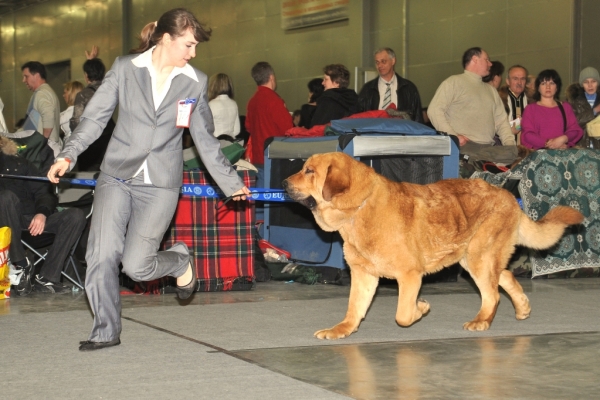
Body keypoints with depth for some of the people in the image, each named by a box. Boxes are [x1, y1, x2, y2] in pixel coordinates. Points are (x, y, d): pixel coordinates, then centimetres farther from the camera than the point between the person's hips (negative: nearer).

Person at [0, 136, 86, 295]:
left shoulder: (19, 163, 18)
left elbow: (44, 191, 12)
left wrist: (42, 213, -9)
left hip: (33, 222, 3)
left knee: (75, 216, -17)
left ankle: (46, 278, -23)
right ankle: (21, 265, -26)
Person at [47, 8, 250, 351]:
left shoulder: (195, 83, 4)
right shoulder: (125, 69, 1)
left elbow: (206, 140, 12)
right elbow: (96, 116, 3)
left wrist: (230, 182, 13)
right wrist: (69, 155, -9)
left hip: (160, 185, -1)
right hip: (117, 177, 1)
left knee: (136, 265, -9)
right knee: (102, 255, -8)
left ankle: (181, 262, 23)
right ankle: (106, 331, 9)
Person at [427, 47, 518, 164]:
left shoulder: (491, 90, 31)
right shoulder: (454, 82, 9)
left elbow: (501, 121, 23)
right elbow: (434, 110, -3)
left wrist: (510, 143, 3)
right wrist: (453, 136, -15)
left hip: (489, 148, 6)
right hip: (464, 146, -6)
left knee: (514, 152, -28)